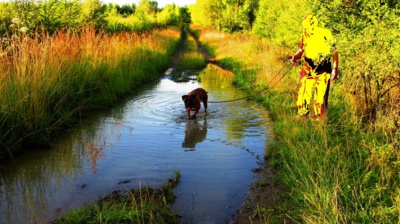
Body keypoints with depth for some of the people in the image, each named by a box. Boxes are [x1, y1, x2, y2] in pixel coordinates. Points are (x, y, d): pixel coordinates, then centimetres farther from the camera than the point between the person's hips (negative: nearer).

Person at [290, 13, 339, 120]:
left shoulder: (325, 34, -8)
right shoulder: (305, 35, 4)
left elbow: (334, 52, -3)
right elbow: (301, 50, 11)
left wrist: (335, 69, -6)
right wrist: (295, 57, -11)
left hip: (322, 71, -3)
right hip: (308, 69, 3)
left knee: (320, 96, -2)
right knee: (304, 93, -1)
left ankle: (319, 119, 10)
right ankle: (301, 117, 12)